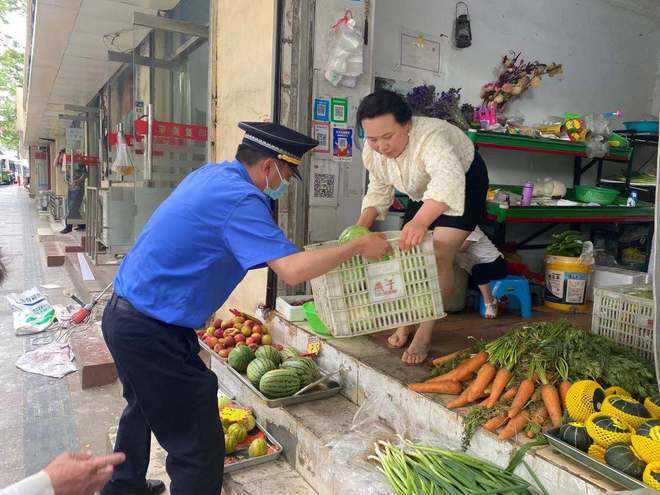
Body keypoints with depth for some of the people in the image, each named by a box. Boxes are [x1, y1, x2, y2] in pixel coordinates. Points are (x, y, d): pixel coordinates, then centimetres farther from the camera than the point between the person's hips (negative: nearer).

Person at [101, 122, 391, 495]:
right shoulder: (239, 198, -23)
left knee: (144, 408, 32)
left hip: (123, 313, 11)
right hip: (152, 333, -11)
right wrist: (358, 247, -19)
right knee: (200, 449, -1)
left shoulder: (210, 173, 5)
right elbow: (292, 269, -32)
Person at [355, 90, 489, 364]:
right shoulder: (372, 150, -16)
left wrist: (421, 221, -75)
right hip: (424, 193, 7)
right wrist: (360, 227, -13)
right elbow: (378, 191, 0)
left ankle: (424, 334, -9)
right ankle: (405, 323, 18)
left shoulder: (429, 137, -40)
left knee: (440, 256, -19)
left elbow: (449, 179, -59)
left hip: (464, 184, -7)